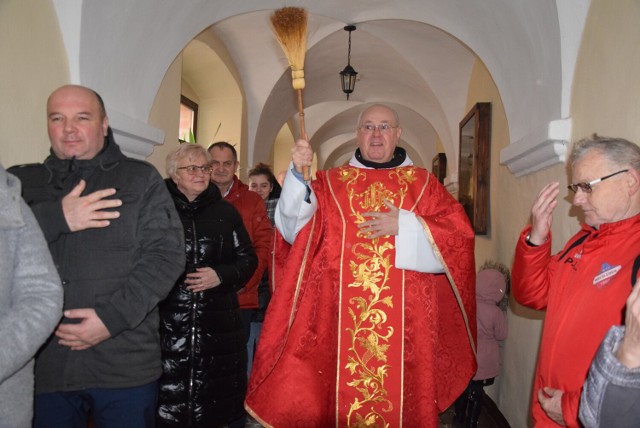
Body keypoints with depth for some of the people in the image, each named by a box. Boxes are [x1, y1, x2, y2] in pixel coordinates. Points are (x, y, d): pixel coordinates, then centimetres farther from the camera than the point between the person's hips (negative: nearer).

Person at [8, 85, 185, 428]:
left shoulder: (141, 178, 3)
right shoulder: (21, 182, 10)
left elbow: (166, 255, -5)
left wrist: (112, 316, -14)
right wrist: (56, 218, -17)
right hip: (43, 366, 2)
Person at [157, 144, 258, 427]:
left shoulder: (225, 211, 10)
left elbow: (248, 259, 10)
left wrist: (221, 275, -6)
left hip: (217, 325, 2)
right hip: (167, 322, -2)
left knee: (216, 405, 9)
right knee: (167, 404, 1)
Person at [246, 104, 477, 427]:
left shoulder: (424, 184, 9)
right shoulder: (330, 183, 9)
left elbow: (459, 235, 0)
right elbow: (295, 228, -5)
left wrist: (405, 225, -11)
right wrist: (298, 174, -19)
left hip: (405, 323, 0)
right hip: (340, 321, 0)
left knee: (402, 398, 6)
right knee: (343, 398, 5)